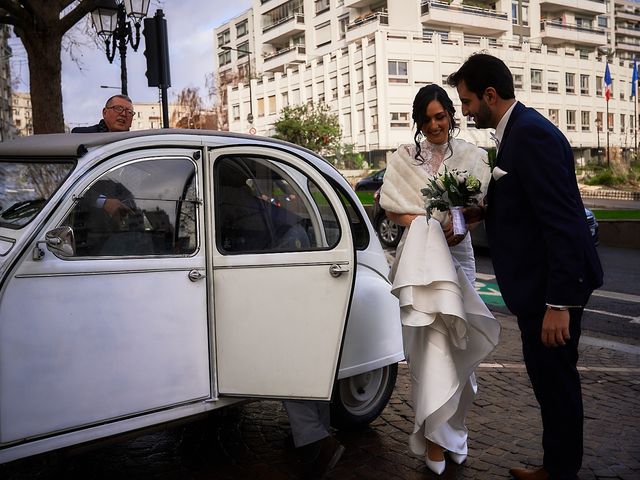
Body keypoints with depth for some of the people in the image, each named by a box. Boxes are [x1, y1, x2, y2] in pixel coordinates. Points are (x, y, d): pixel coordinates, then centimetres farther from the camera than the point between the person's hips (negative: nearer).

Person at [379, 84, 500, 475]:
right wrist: (433, 225, -13)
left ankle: (446, 428, 20)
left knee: (457, 342, 5)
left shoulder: (472, 156, 8)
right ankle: (437, 435, 0)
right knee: (431, 342, -7)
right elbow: (393, 208, 2)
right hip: (421, 255, -2)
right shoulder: (405, 157, 6)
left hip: (458, 254, 2)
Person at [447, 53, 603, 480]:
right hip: (540, 283, 10)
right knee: (550, 378, 20)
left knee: (555, 380, 3)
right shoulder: (518, 130, 11)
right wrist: (485, 211, 4)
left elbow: (562, 222, -24)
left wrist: (558, 302, -25)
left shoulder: (531, 133, -20)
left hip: (552, 286, -10)